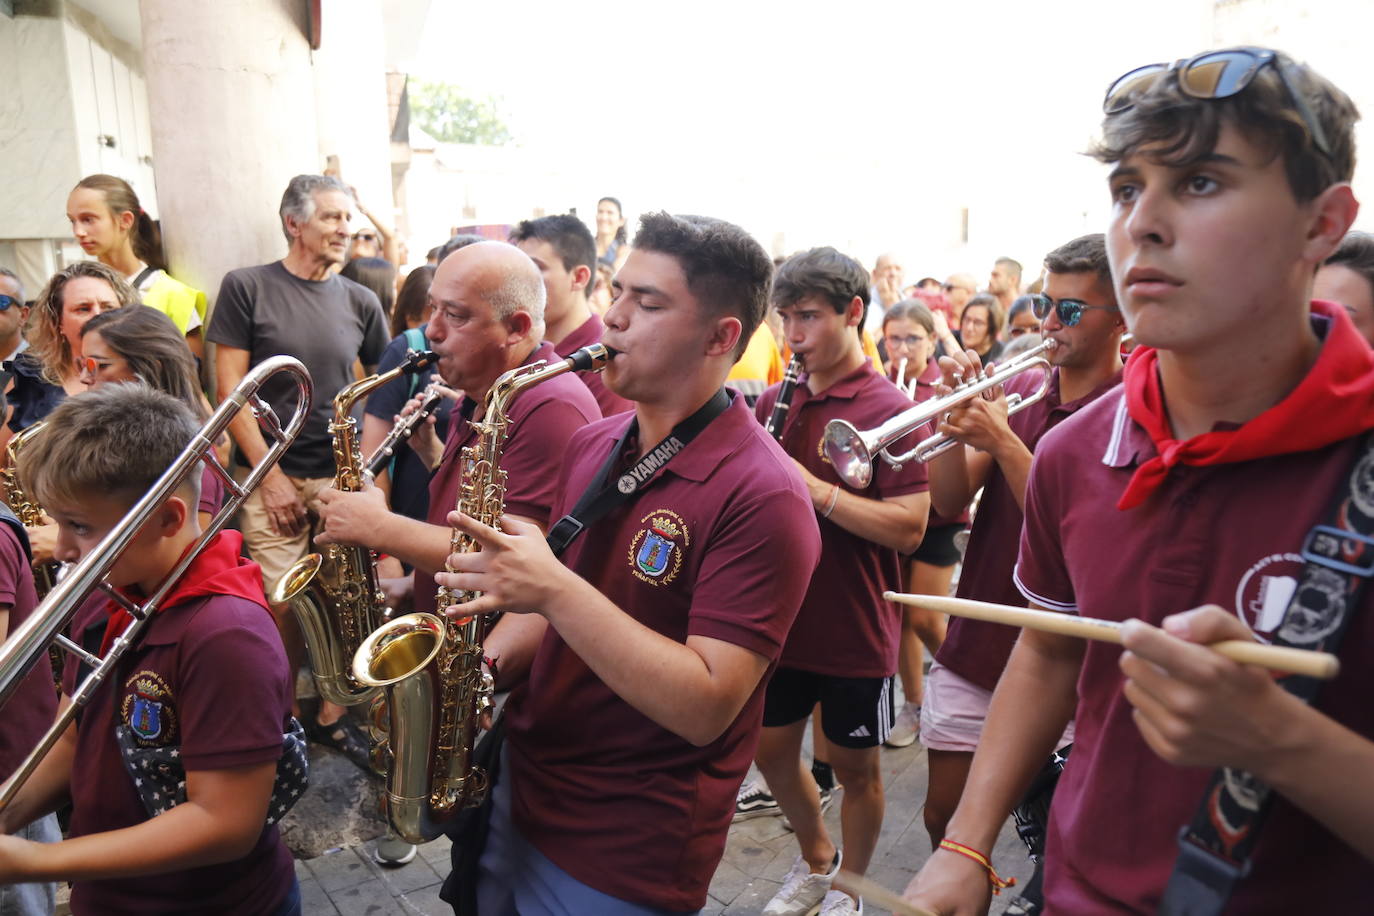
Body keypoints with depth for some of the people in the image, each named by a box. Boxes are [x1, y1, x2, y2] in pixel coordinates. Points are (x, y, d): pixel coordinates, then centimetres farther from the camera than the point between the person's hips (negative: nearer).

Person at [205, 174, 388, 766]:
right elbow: (230, 388, -5)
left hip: (342, 474, 3)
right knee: (282, 606, -4)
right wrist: (270, 474, -9)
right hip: (272, 475, -3)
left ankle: (330, 716, 21)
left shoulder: (360, 301, 8)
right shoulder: (246, 288, -1)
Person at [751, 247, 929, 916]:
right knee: (770, 748, 18)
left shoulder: (890, 409, -13)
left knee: (854, 766, 12)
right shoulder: (774, 401, 4)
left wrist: (814, 488, -27)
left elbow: (908, 528, -21)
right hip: (780, 619, 6)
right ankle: (814, 860, 44)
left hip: (855, 632, -5)